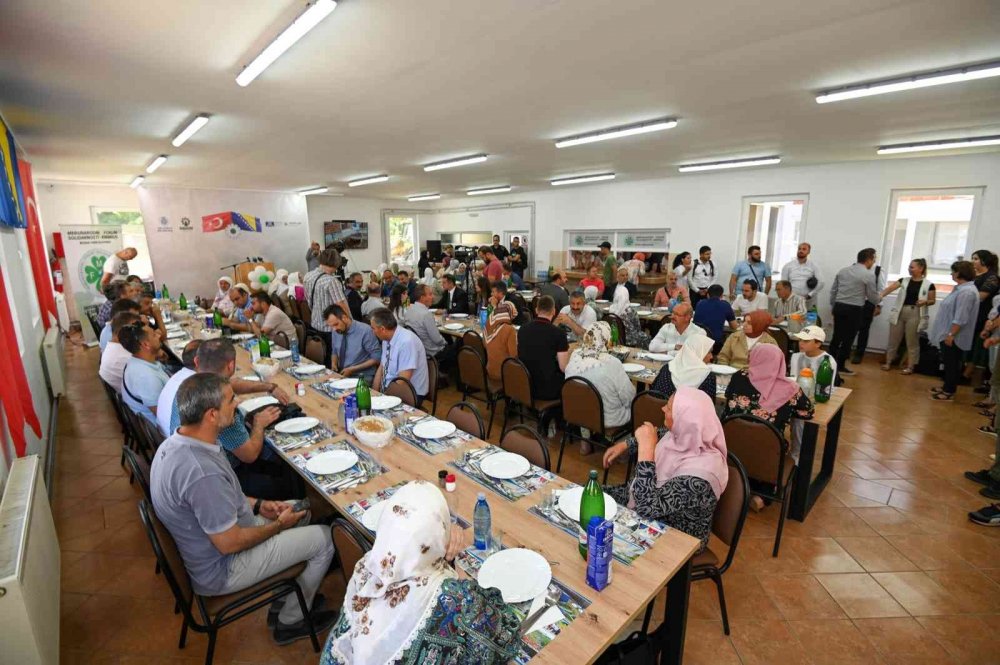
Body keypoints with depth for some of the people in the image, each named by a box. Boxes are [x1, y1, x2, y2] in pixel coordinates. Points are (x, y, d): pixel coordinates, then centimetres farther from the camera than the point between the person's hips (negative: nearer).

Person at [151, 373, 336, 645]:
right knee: (324, 539, -3)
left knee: (301, 510, 17)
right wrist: (279, 525, -11)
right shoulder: (203, 473, -38)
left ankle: (286, 598, 31)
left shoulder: (175, 442, -7)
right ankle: (291, 621, 20)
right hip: (220, 571, -9)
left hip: (201, 548, 9)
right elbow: (229, 543, -27)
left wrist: (258, 505, 3)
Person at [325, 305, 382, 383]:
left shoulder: (365, 331, -17)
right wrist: (334, 363, -2)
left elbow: (377, 358, -12)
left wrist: (352, 369, -15)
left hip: (362, 377, -6)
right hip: (341, 374, 6)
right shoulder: (335, 331, 2)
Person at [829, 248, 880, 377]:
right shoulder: (869, 275, -8)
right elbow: (873, 297, -3)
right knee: (848, 339, 4)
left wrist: (833, 306, 20)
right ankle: (840, 366, 10)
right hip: (855, 310, -5)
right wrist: (878, 301, 20)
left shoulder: (842, 271, 8)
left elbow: (833, 290, 11)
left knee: (837, 336, 12)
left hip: (839, 306, 5)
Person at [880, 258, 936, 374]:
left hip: (915, 314, -3)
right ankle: (888, 362, 19)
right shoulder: (904, 280, 6)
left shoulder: (928, 284, -2)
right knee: (893, 339, 8)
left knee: (912, 342, 5)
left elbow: (932, 301, 3)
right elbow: (890, 288, -7)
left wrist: (925, 302, -18)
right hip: (899, 312, 3)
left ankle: (910, 366, 14)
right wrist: (881, 295, -26)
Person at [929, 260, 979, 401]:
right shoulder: (962, 288, 11)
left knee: (952, 364, 0)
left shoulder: (966, 292, -21)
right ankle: (947, 387, 26)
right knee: (948, 363, 16)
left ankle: (949, 392, 8)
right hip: (948, 334, 10)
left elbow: (960, 318, -25)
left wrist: (951, 334, -23)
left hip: (953, 337, -10)